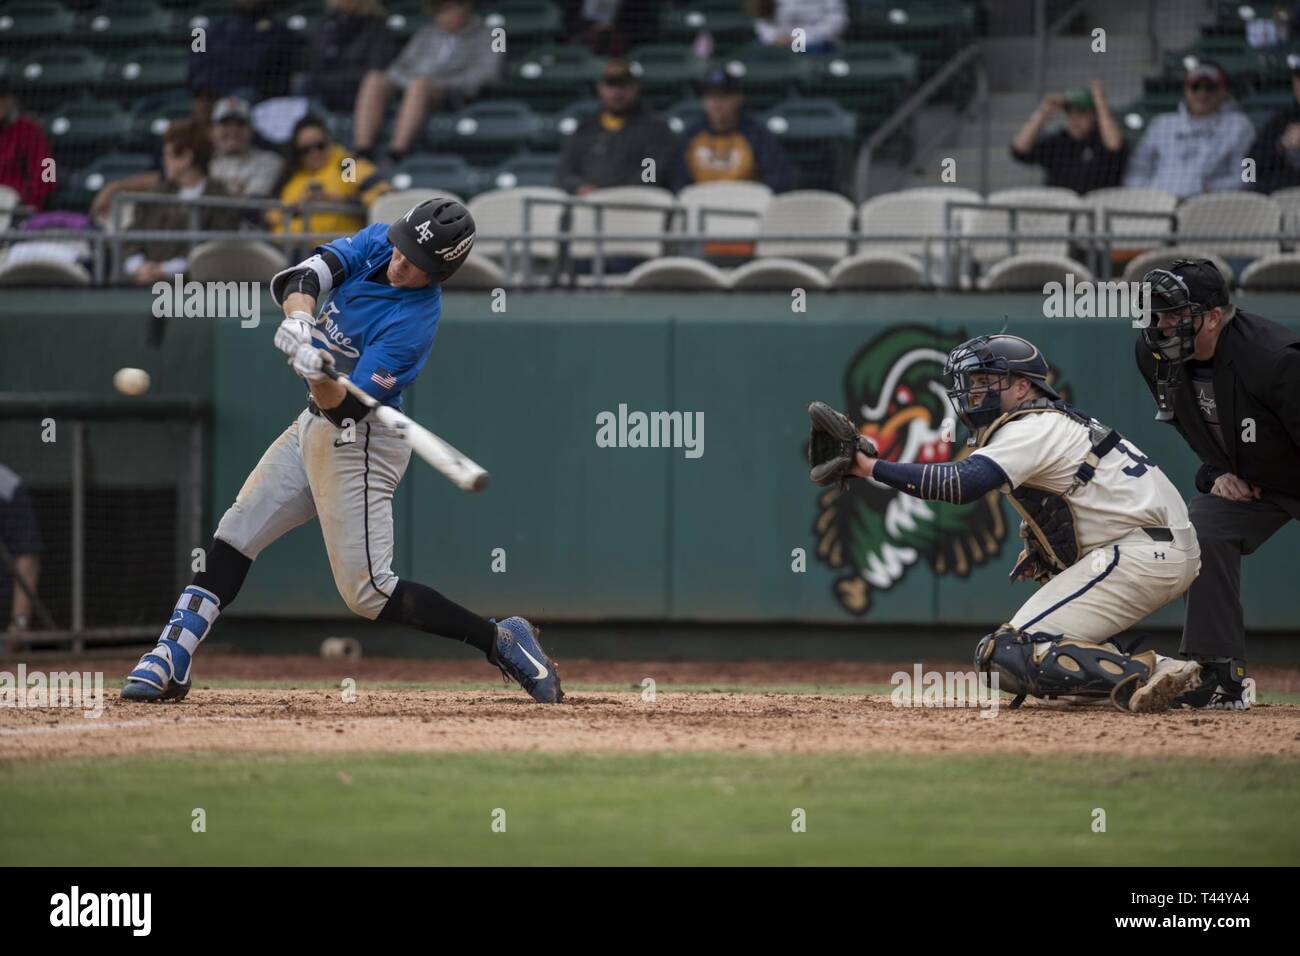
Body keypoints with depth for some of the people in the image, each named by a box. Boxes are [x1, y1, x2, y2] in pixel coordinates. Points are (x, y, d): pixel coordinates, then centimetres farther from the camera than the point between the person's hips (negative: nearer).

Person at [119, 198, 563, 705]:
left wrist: (321, 378, -47)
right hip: (314, 426, 8)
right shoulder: (376, 243, -5)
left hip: (358, 442, -8)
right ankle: (170, 662, 10)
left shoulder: (414, 321, -25)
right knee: (234, 537, 7)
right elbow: (299, 279, -15)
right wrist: (298, 320, -36)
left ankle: (501, 641, -4)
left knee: (368, 592, -11)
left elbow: (345, 409, -28)